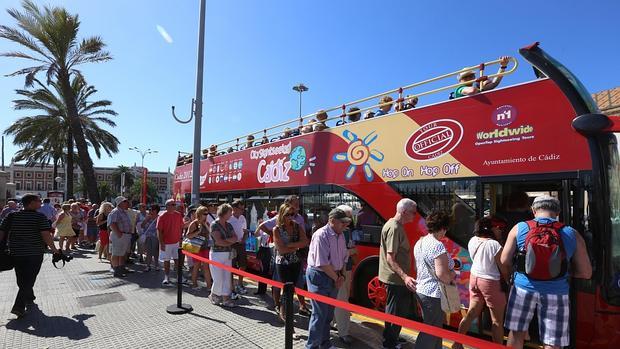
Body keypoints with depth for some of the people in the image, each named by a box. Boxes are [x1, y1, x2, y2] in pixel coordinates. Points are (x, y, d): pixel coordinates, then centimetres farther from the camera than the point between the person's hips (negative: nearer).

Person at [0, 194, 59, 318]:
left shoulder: (11, 216, 2)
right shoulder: (40, 217, -13)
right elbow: (46, 235, -18)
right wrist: (54, 249, -8)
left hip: (15, 253, 5)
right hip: (35, 253, -5)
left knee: (22, 279, 21)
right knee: (29, 280, 3)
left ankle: (29, 298, 38)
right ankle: (19, 306, -7)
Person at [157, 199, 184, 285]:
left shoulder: (179, 215, 1)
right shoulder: (162, 217, -10)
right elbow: (159, 231, -10)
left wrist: (180, 238, 6)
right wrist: (161, 243, -14)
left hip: (176, 242, 3)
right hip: (166, 243, -3)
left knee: (177, 260, 7)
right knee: (166, 260, 7)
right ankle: (166, 278, 19)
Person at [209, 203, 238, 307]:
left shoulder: (228, 225, 11)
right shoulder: (214, 225, -10)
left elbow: (235, 238, 2)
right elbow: (218, 241, -18)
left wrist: (226, 240, -15)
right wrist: (230, 242, -6)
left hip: (228, 255, 6)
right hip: (217, 254, -6)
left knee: (227, 278, 7)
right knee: (218, 279, 1)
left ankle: (225, 298, 15)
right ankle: (214, 296, 24)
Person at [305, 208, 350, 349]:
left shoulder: (340, 236, 5)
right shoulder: (321, 235, -21)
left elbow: (343, 258, 15)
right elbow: (323, 263, -23)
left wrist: (341, 275, 2)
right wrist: (337, 278, -12)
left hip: (334, 277, 8)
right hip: (319, 276, -8)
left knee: (329, 313, 18)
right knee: (319, 314, -4)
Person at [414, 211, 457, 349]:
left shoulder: (419, 242, 6)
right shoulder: (438, 246, -22)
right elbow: (442, 274, -27)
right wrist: (453, 276, -6)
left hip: (421, 290, 9)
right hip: (434, 294, -9)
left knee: (435, 327, 24)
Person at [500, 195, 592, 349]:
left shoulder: (519, 228, -1)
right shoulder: (572, 234, 1)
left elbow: (504, 261, 0)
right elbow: (586, 273, 4)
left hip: (524, 286, 0)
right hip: (556, 292, 0)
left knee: (516, 333, 16)